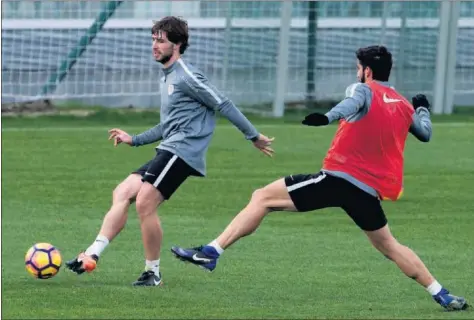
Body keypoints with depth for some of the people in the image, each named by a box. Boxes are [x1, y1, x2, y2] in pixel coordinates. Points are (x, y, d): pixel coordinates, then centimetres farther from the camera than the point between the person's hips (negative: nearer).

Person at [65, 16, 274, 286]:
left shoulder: (186, 76, -9)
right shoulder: (168, 78, 22)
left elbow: (224, 105, -9)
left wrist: (254, 136, -8)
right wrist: (134, 140, 27)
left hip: (182, 151, -10)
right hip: (168, 152, 10)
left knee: (145, 203, -17)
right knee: (122, 193, -1)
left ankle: (153, 272, -7)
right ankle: (93, 255, -8)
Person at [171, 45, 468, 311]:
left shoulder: (362, 90, -2)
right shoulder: (404, 105, 14)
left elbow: (352, 103, -27)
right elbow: (425, 133, 31)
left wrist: (328, 117, -50)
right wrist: (423, 109, 53)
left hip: (340, 178, -6)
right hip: (369, 191, 6)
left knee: (263, 198, -3)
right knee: (388, 245, 25)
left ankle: (211, 252, -12)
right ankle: (443, 296, 21)